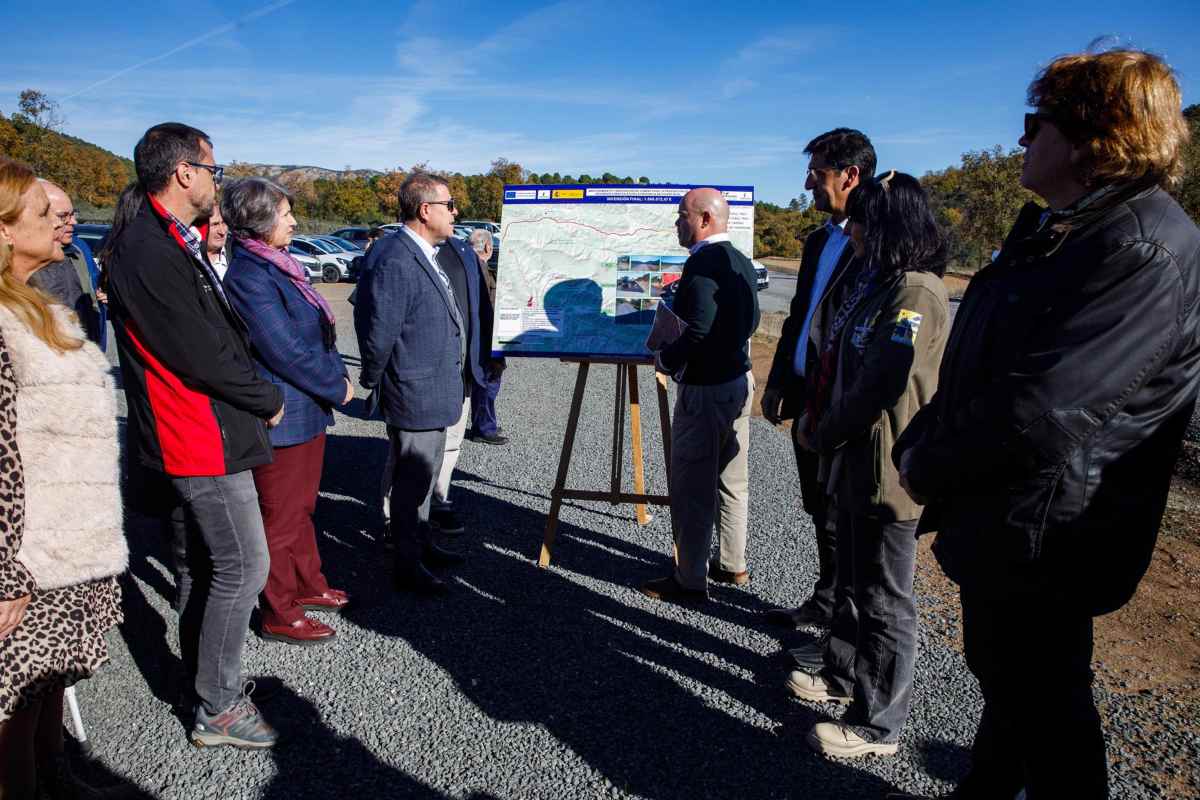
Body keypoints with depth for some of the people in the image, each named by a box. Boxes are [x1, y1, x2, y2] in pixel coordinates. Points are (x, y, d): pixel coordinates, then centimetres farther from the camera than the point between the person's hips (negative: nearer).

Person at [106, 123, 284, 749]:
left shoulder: (173, 244, 12)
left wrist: (253, 394, 4)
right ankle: (218, 708, 12)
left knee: (197, 562, 19)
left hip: (188, 437, 11)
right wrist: (269, 402, -8)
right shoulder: (148, 252, -21)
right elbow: (203, 357, -22)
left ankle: (203, 681, 35)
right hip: (203, 440, -11)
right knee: (243, 565, -2)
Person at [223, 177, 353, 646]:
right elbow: (285, 351, -21)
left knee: (302, 506, 21)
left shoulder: (279, 265, 11)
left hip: (307, 411, 9)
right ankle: (280, 615, 18)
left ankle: (308, 585, 37)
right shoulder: (250, 275, -18)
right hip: (283, 415, -9)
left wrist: (337, 376, 2)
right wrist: (337, 386, -11)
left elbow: (316, 331, 14)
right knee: (281, 518, 4)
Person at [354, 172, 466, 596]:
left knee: (423, 475, 22)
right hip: (414, 394, -9)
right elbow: (378, 331, -21)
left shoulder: (424, 255, 10)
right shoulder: (394, 260, -22)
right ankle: (407, 566, 20)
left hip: (434, 391, 10)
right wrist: (374, 384, -8)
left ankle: (422, 544, 39)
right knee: (411, 479, 5)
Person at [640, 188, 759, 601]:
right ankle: (733, 563, 32)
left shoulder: (702, 263, -20)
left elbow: (699, 332, -27)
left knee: (691, 488, 1)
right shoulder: (741, 261, 10)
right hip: (739, 380, 10)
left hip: (705, 389, -10)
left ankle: (691, 580, 12)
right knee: (731, 479, 19)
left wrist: (665, 358, -11)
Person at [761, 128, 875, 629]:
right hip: (807, 400, 8)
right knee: (823, 513, 18)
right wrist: (777, 382, 16)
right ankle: (828, 604, 34)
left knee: (843, 519, 5)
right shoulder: (818, 240, 13)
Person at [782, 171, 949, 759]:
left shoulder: (916, 292, -20)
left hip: (885, 468, -10)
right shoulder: (876, 283, 12)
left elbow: (879, 386, -24)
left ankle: (878, 725, 19)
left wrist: (818, 433, -12)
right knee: (854, 580, 23)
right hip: (856, 460, 10)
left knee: (884, 599, 4)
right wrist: (815, 421, 4)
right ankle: (845, 674, 42)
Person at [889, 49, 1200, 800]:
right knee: (1002, 681, 26)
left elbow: (1040, 413, -30)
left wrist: (926, 465, -16)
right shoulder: (1049, 228, 10)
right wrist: (923, 444, -1)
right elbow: (972, 365, 12)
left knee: (1041, 709, 10)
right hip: (995, 526, 9)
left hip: (1038, 541, -9)